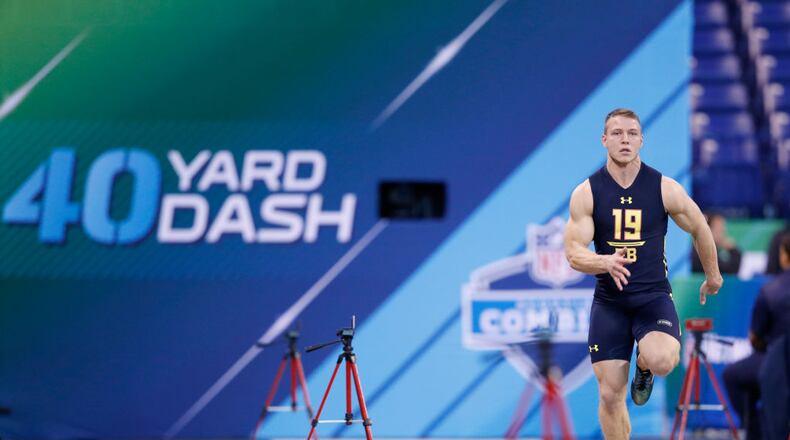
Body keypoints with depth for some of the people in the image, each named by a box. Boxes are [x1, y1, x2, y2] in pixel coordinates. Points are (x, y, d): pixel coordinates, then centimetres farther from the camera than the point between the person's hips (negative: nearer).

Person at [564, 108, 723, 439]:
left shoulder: (665, 189, -6)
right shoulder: (586, 194, -5)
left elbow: (700, 229, 10)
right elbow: (573, 253, -9)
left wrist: (712, 276, 22)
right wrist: (606, 262, -30)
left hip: (654, 296, -1)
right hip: (608, 301, 1)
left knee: (661, 360, -30)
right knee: (610, 395, 0)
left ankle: (644, 368, 8)